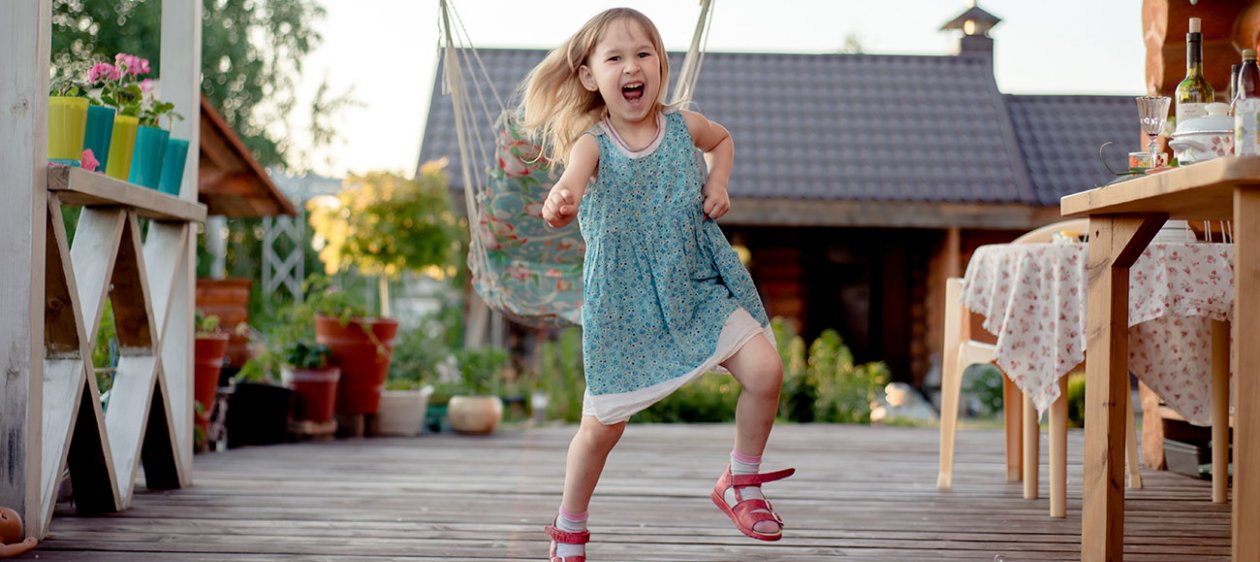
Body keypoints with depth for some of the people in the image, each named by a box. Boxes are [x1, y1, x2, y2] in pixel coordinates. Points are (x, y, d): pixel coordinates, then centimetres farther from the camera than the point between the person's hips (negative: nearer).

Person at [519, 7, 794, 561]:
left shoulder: (683, 125, -4)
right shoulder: (593, 143, -15)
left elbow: (723, 139, 20)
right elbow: (574, 178, -38)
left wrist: (718, 181, 0)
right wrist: (562, 200, -62)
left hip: (697, 287, 3)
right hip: (623, 303, -3)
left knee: (765, 369, -13)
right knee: (603, 425, 5)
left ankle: (741, 481, 11)